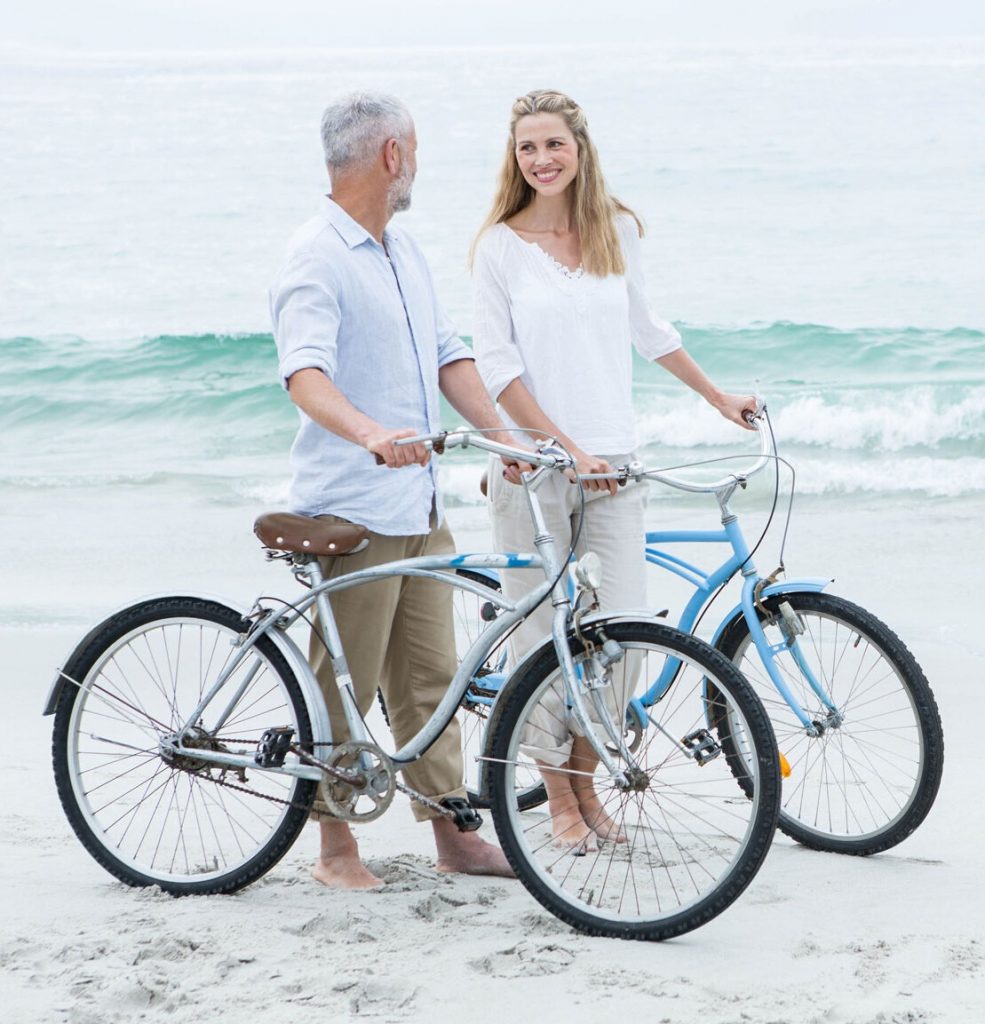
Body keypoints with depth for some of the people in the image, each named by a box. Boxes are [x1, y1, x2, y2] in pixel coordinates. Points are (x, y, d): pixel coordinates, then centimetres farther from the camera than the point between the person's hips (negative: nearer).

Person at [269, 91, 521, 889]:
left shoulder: (404, 252, 16)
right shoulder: (317, 259, -13)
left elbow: (447, 353, 16)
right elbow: (304, 373, -27)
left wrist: (501, 431, 2)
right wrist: (369, 432, -44)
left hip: (420, 505, 8)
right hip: (352, 509, -8)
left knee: (430, 675, 11)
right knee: (345, 686, -1)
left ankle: (452, 828, 17)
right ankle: (336, 844, 9)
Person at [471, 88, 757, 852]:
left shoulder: (617, 231, 8)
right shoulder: (500, 245, -3)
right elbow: (498, 367, -6)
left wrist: (719, 398, 31)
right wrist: (566, 447, -14)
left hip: (613, 463, 3)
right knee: (542, 636, -1)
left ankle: (585, 780, 16)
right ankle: (559, 798, 14)